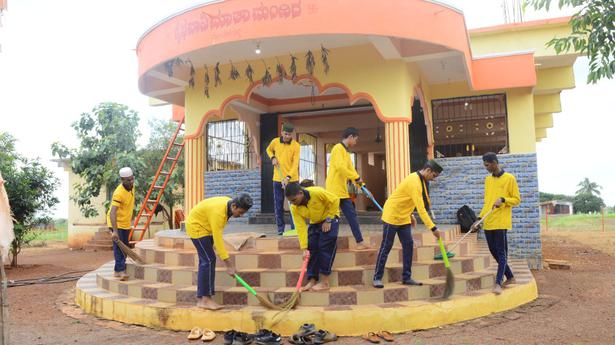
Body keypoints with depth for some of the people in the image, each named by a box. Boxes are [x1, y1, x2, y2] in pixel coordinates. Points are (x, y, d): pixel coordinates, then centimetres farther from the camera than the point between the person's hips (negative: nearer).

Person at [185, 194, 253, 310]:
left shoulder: (229, 203, -7)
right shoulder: (218, 211, -34)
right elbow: (217, 239, -35)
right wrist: (228, 264, -35)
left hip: (205, 228, 9)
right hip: (196, 227, -9)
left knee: (205, 261, 8)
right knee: (209, 260, -14)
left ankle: (200, 298, 12)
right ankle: (206, 299, -11)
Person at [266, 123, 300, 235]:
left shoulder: (296, 145, -9)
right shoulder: (275, 142, 0)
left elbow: (295, 164, -14)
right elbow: (269, 150, 22)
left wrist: (288, 177, -26)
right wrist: (272, 158, 1)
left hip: (292, 179, -3)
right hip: (278, 179, 3)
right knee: (278, 204, 6)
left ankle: (294, 228, 7)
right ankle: (280, 228, 14)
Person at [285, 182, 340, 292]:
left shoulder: (317, 192, -33)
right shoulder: (294, 208, -18)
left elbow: (335, 201, -20)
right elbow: (301, 227, -19)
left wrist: (328, 220, -18)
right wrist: (304, 248, -24)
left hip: (330, 218, -5)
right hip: (314, 223, 5)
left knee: (325, 248, -13)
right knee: (312, 248, -2)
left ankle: (324, 282, -8)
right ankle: (312, 280, 5)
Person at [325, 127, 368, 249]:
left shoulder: (345, 152, 19)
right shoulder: (338, 148, -10)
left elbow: (351, 169, 19)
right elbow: (340, 167, -25)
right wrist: (356, 177, -18)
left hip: (343, 191, 10)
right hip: (334, 189, -10)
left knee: (352, 215, 9)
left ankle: (359, 242, 13)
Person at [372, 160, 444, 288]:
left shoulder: (420, 179, 5)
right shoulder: (414, 182, -26)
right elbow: (421, 209, -31)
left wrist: (410, 216, 16)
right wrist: (433, 228, -31)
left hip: (403, 218, 9)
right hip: (392, 216, -9)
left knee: (408, 245, 4)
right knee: (386, 247, -3)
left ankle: (406, 277, 10)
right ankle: (377, 278, 5)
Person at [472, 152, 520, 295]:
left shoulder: (509, 178, -3)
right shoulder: (488, 179, 15)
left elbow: (517, 199, -1)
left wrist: (503, 199, -19)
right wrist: (479, 218, 9)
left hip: (501, 222, -7)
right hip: (488, 223, 7)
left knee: (501, 252, -6)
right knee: (493, 251, 10)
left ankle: (498, 283, -9)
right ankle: (510, 277, 25)